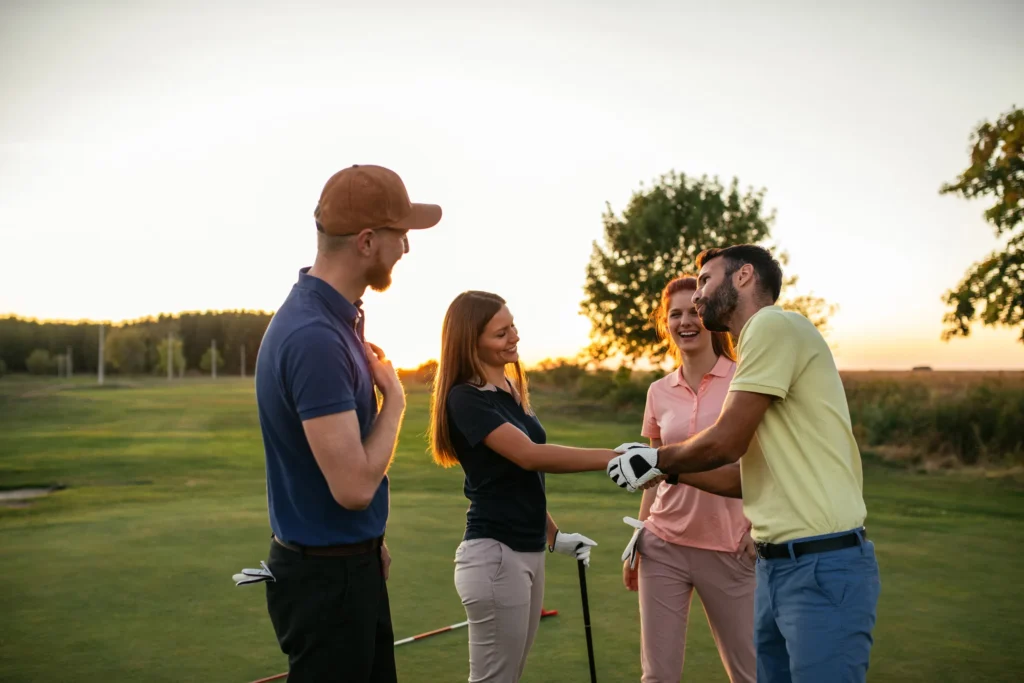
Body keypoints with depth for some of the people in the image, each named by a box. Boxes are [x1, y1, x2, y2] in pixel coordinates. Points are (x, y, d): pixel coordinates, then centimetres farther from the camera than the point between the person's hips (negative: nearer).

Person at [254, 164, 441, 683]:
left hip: (353, 562, 9)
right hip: (326, 575, -9)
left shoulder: (335, 318, 6)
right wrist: (394, 399, -13)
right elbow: (353, 485, -28)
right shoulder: (314, 338, -27)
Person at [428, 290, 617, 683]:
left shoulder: (512, 390, 12)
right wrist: (613, 458, -28)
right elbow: (530, 456, -25)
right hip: (494, 554, -8)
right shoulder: (465, 399, -15)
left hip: (528, 551, 8)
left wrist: (554, 536, 20)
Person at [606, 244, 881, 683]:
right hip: (776, 564, 9)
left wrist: (657, 459, 4)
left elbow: (725, 443, -13)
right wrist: (666, 472, 18)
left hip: (823, 566, -9)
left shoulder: (773, 324, -11)